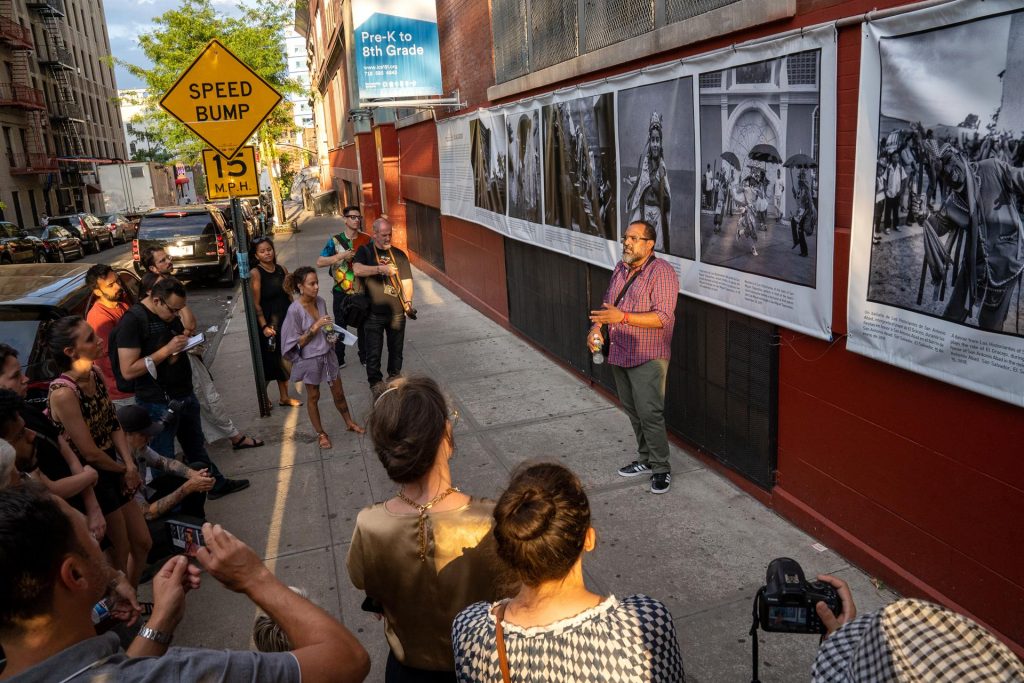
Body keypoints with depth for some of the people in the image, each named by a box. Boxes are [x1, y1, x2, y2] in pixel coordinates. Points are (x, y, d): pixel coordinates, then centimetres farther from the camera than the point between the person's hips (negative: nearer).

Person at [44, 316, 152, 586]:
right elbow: (90, 453, -22)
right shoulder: (63, 393, -27)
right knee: (120, 552, 10)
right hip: (91, 480, -8)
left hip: (113, 471, 8)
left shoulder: (95, 374, -3)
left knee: (142, 543, 18)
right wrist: (125, 469, -5)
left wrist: (130, 465, -8)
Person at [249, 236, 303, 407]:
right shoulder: (255, 273, -10)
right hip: (268, 323, -5)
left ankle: (284, 397, 24)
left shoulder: (282, 269, 6)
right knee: (268, 361, 3)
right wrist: (264, 326, -20)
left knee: (282, 360, 13)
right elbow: (256, 304, -14)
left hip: (285, 320, 5)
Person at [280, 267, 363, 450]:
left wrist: (332, 335, -6)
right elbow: (297, 342, -16)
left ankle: (349, 423, 38)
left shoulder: (321, 302, -4)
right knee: (313, 397, 14)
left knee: (338, 393, 17)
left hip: (328, 355, 5)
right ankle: (321, 433, 30)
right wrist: (315, 328, -26)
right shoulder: (295, 310, -20)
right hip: (310, 359, -5)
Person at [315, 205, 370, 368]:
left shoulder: (366, 240, 0)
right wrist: (342, 256, -21)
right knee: (340, 326, 9)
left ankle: (364, 357, 26)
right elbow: (319, 262, -12)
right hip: (341, 292, -1)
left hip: (362, 290, 2)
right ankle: (339, 359, 20)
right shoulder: (335, 241, -5)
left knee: (363, 325, 11)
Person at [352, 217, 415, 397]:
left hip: (397, 312, 2)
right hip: (373, 313, -2)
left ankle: (394, 377, 34)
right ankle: (375, 382, 22)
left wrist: (408, 301, -14)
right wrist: (382, 269, -28)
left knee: (396, 348, 14)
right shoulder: (365, 251, -1)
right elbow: (358, 269, -20)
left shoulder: (399, 254, 6)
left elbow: (406, 280, 3)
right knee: (374, 350, 5)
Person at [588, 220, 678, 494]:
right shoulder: (621, 268, 8)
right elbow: (608, 302, 20)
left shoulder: (661, 272, -16)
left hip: (647, 358, -8)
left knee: (649, 413, -7)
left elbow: (663, 317, -23)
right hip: (619, 354, 8)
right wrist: (596, 327, 2)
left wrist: (622, 317, -30)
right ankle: (646, 460, 30)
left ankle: (662, 469, 7)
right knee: (632, 410, 16)